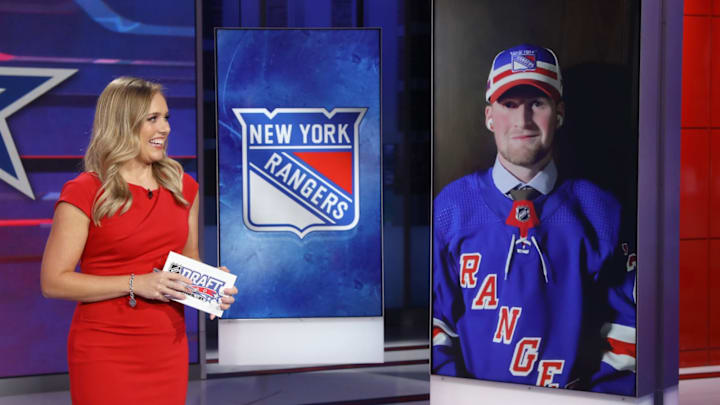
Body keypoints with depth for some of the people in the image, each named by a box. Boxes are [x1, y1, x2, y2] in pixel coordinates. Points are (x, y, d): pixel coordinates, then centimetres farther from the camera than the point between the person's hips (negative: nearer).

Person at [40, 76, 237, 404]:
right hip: (106, 352, -5)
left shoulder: (182, 187, 7)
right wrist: (135, 284, -19)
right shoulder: (84, 193, -10)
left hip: (168, 349, 5)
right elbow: (53, 281, -12)